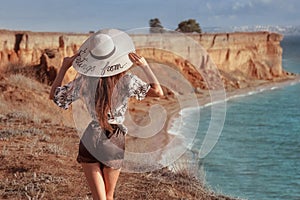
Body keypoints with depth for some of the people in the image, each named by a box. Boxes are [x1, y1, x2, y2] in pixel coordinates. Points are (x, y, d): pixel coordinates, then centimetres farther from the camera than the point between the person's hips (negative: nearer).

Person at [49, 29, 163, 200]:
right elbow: (158, 92, -6)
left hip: (90, 142, 0)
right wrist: (144, 65, -10)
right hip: (115, 143, 0)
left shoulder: (84, 81, -9)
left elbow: (54, 96, 3)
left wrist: (65, 66, 4)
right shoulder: (126, 81, -13)